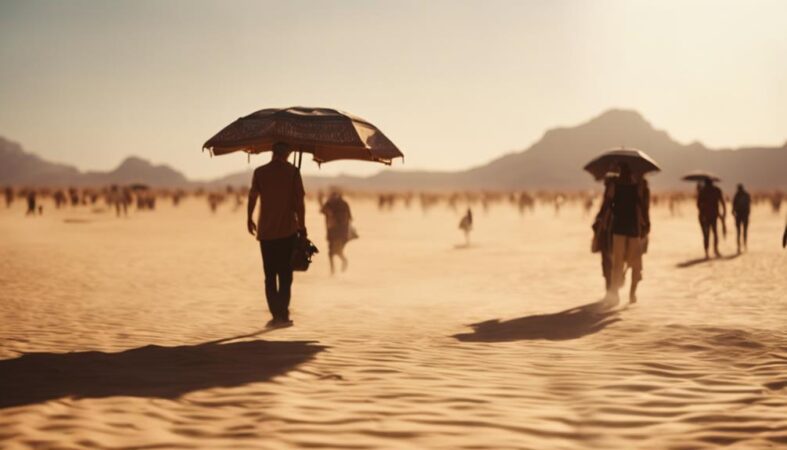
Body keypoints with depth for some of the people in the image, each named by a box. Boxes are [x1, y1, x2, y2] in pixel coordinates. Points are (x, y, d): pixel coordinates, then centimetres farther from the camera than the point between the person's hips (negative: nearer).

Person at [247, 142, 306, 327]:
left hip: (265, 231, 2)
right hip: (287, 230, -2)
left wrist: (249, 219, 24)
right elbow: (299, 201, -6)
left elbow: (252, 197, 8)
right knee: (285, 275, 6)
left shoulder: (260, 172, 2)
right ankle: (283, 314, 0)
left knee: (270, 276, 9)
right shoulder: (292, 172, -4)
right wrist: (302, 226, 2)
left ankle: (276, 315, 3)